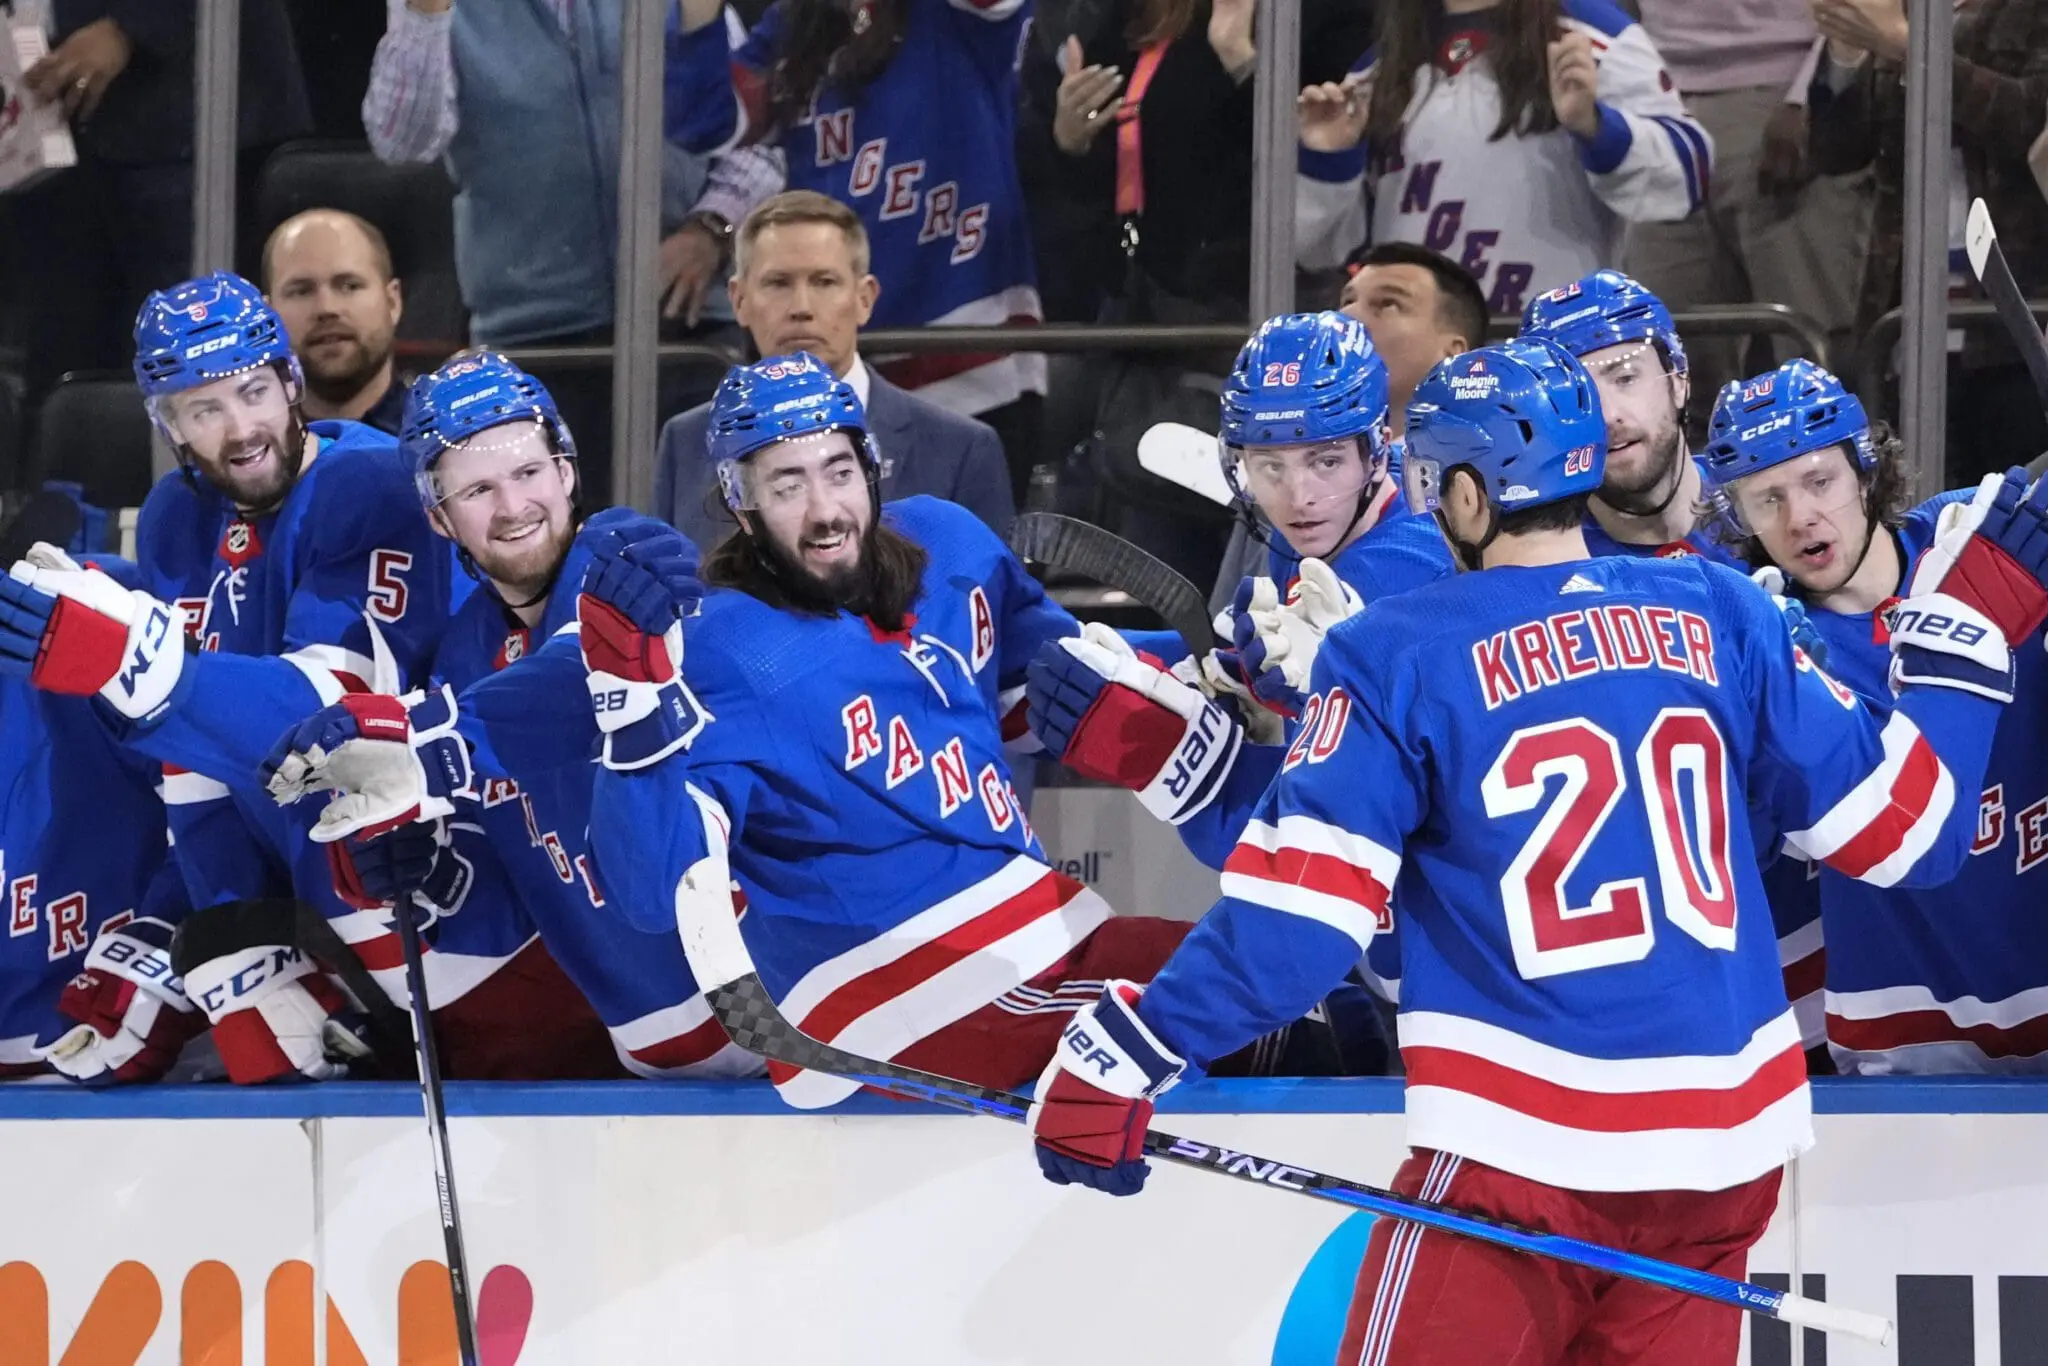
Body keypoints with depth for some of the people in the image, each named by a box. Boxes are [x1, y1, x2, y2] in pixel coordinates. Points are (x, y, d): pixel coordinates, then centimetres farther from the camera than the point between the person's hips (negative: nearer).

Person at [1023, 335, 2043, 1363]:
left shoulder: (1397, 655, -5)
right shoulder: (1721, 614, 4)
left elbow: (1298, 915, -11)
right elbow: (1899, 826, 7)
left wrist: (1125, 1055, -5)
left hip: (1520, 1148, -4)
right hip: (1722, 1144, 4)